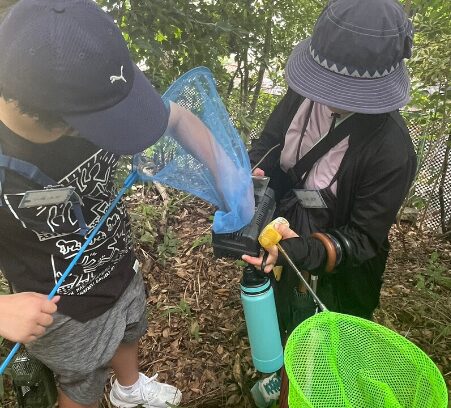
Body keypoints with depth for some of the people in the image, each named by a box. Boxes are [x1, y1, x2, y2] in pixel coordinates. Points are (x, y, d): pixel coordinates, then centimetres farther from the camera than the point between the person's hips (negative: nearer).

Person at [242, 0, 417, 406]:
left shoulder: (391, 150, -32)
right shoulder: (304, 94, -19)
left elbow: (363, 238, -24)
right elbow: (269, 142, -3)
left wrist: (305, 250, -42)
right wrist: (252, 175, -25)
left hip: (335, 275, -5)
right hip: (281, 240, 6)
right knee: (280, 322, 33)